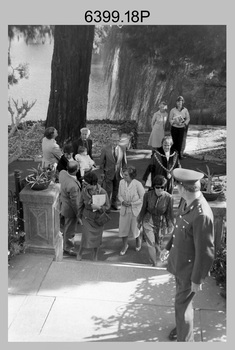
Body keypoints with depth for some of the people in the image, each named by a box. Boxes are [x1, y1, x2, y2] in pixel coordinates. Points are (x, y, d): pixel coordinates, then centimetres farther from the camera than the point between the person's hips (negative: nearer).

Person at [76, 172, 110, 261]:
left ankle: (95, 255, 44)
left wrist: (98, 207, -33)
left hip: (98, 219, 0)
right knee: (86, 238, 0)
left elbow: (107, 206, -13)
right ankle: (80, 252, 34)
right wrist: (79, 217, 3)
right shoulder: (84, 190, -18)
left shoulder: (103, 192, -24)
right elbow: (81, 204, -3)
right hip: (87, 218, 0)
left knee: (97, 238, 15)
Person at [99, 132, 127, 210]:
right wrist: (102, 172, -2)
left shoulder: (122, 150, -1)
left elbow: (124, 163, 8)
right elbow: (102, 162, -2)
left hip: (118, 174, 3)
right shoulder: (105, 149, -9)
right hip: (108, 173, -3)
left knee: (116, 190, 14)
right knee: (108, 191, 1)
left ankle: (114, 204, 32)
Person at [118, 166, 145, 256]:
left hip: (135, 210, -3)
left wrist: (131, 203, -19)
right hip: (124, 210, 3)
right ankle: (124, 245, 37)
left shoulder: (138, 184, -20)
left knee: (135, 229, 13)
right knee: (123, 228, 10)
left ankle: (138, 240, 48)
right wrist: (122, 201, -14)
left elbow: (143, 198, -13)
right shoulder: (121, 182, -8)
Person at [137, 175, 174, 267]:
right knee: (150, 243, -4)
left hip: (161, 223, 0)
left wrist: (170, 226, 2)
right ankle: (156, 265, 11)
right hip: (148, 221, 0)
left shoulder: (168, 197, -19)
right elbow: (143, 209, -1)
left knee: (158, 243, 17)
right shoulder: (147, 195, -16)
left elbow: (169, 213, -6)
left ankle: (157, 259, 45)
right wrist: (139, 221, 9)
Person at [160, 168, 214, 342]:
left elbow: (205, 253, -26)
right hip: (180, 261, 8)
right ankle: (183, 326, 53)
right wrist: (169, 247, 18)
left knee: (182, 304, 9)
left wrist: (197, 280, -15)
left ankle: (185, 339, 32)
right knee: (183, 299, 27)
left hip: (191, 268, -8)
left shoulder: (202, 215, -35)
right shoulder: (186, 202, -8)